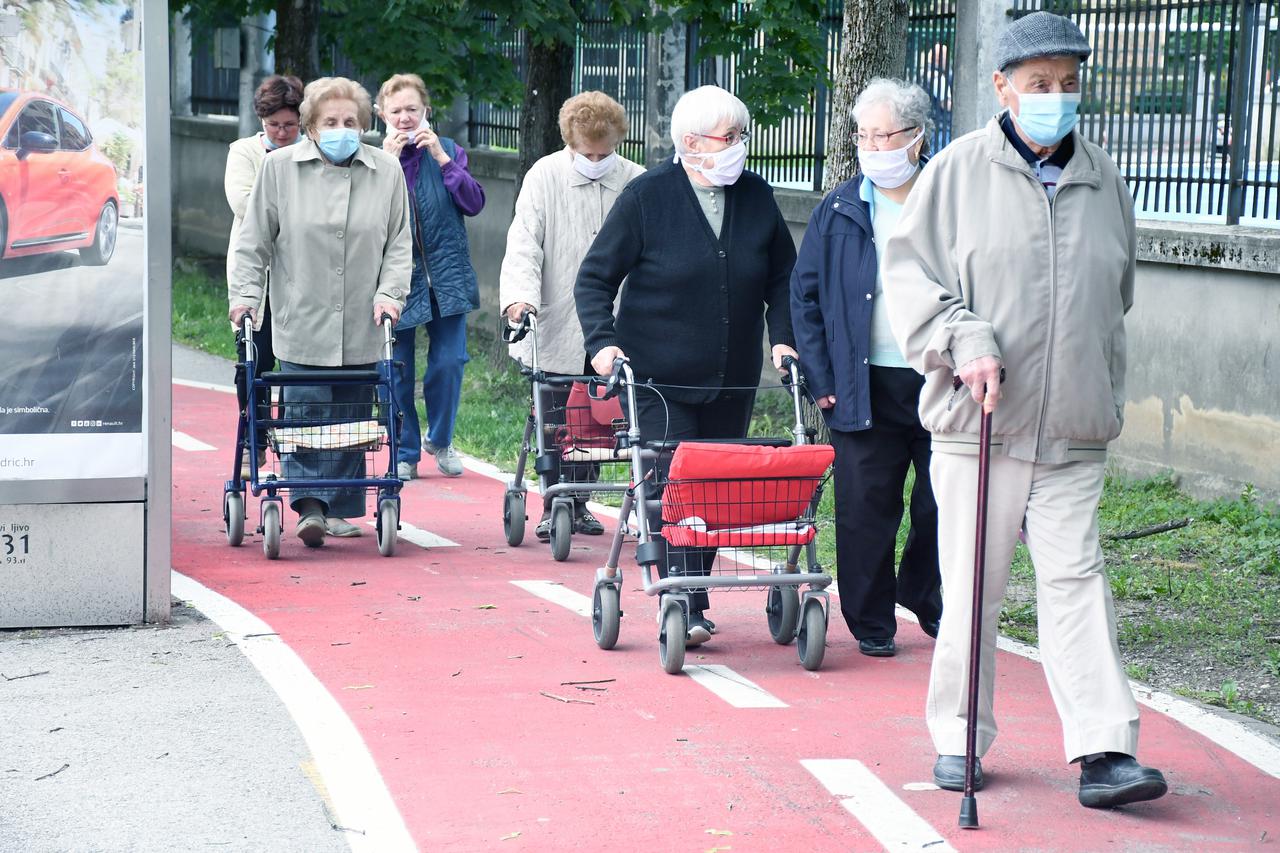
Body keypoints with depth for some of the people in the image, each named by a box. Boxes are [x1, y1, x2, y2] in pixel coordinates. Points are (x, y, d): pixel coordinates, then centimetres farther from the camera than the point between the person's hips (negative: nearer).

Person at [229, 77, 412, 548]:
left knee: (350, 419, 4)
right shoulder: (279, 166, 3)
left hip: (361, 330, 2)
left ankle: (340, 509, 12)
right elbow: (254, 241, 6)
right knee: (304, 413, -8)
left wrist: (389, 294, -1)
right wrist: (244, 294, -2)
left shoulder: (387, 171, 7)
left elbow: (399, 245, 11)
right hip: (301, 325, -1)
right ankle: (310, 505, -6)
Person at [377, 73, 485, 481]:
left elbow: (474, 203, -4)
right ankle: (405, 452, 15)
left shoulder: (447, 150, 6)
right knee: (397, 370, 1)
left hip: (445, 275, 1)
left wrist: (443, 159, -12)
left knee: (448, 362, -2)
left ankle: (440, 439, 22)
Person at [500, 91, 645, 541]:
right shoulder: (545, 177, -2)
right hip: (558, 329, -2)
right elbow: (524, 242, -8)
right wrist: (520, 296, -25)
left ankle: (579, 505, 21)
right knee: (557, 420, 1)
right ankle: (553, 508, 13)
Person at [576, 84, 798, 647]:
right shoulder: (647, 196, -6)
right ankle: (684, 610, -9)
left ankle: (696, 596, 21)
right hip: (660, 378, -4)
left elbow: (782, 278, 16)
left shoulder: (756, 197, 5)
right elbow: (595, 278, -2)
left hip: (733, 381, 4)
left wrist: (783, 337, 2)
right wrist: (603, 342, -15)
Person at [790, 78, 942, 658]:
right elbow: (804, 295, 8)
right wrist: (820, 378, 1)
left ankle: (929, 604, 28)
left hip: (942, 386, 0)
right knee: (866, 507, 1)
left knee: (944, 504, 6)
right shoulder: (840, 212, 5)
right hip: (865, 387, 0)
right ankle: (871, 623, 14)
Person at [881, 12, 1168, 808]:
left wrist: (1104, 395, 19)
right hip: (977, 421, -2)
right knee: (972, 586, 4)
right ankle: (960, 738, 17)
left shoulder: (1105, 181, 11)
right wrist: (966, 342, -15)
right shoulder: (959, 171, 0)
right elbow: (910, 272, -1)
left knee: (1077, 579, -2)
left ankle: (1105, 750, -5)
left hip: (1075, 431, 2)